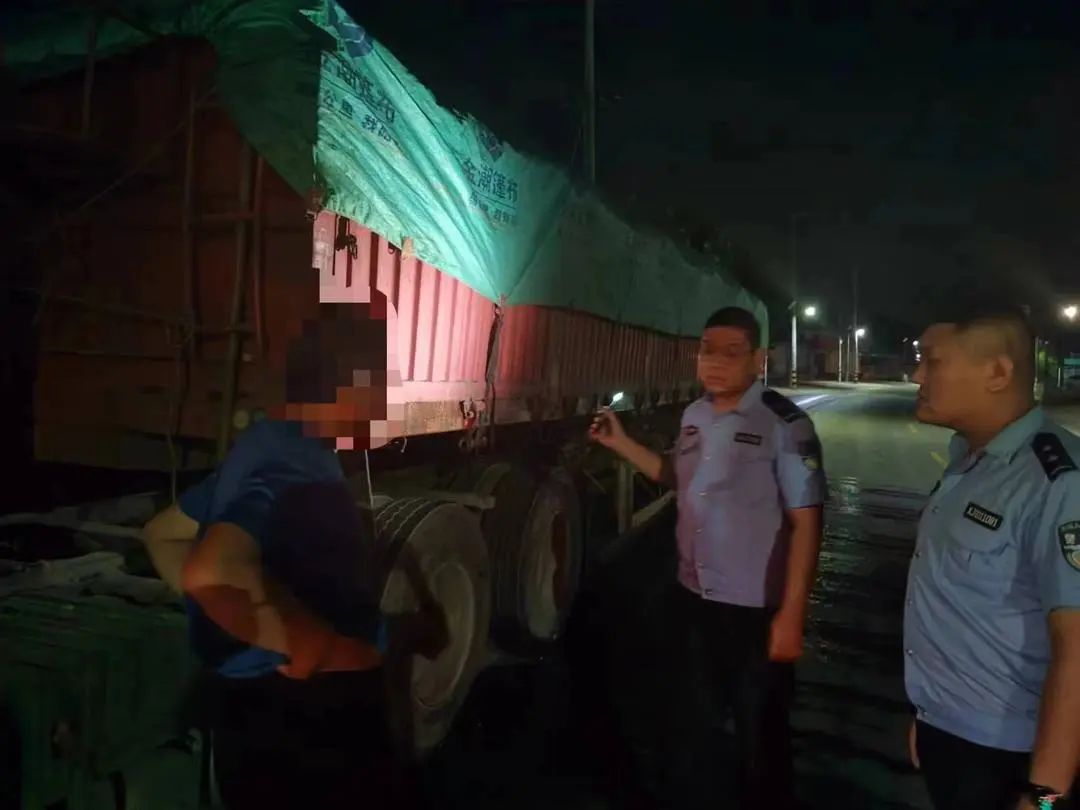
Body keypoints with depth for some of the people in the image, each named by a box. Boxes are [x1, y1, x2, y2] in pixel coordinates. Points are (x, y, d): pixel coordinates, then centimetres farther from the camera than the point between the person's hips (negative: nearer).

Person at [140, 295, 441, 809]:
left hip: (255, 706, 9)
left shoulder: (264, 448, 6)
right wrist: (320, 651, -27)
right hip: (297, 720, -9)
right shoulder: (302, 470, -23)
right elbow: (212, 573, -40)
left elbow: (163, 534, 17)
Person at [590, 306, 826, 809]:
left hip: (756, 610, -6)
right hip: (692, 599, 6)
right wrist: (621, 443, 10)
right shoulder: (694, 416, 3)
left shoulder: (785, 424, -17)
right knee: (689, 720, 24)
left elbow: (806, 523, -17)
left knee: (759, 733, 14)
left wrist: (791, 615, -19)